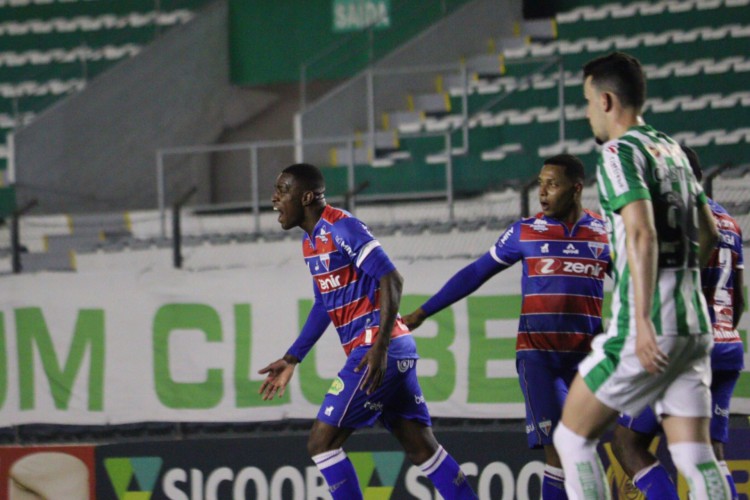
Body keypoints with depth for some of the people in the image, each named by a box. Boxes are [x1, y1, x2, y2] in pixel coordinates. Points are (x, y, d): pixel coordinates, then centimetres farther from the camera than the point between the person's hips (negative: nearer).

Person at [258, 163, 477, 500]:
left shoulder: (341, 228, -12)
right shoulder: (310, 241, 17)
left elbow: (391, 280, -18)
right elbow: (324, 305, 27)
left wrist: (380, 347, -25)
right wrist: (292, 359, 28)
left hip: (376, 351, -9)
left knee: (321, 442, -7)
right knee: (422, 448, 8)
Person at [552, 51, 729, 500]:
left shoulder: (619, 153, -8)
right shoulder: (673, 150, 17)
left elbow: (642, 235, -21)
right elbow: (709, 233, 25)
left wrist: (643, 321, -26)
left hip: (649, 331, -8)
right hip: (694, 325, 8)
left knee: (573, 439, 5)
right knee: (696, 457, 3)